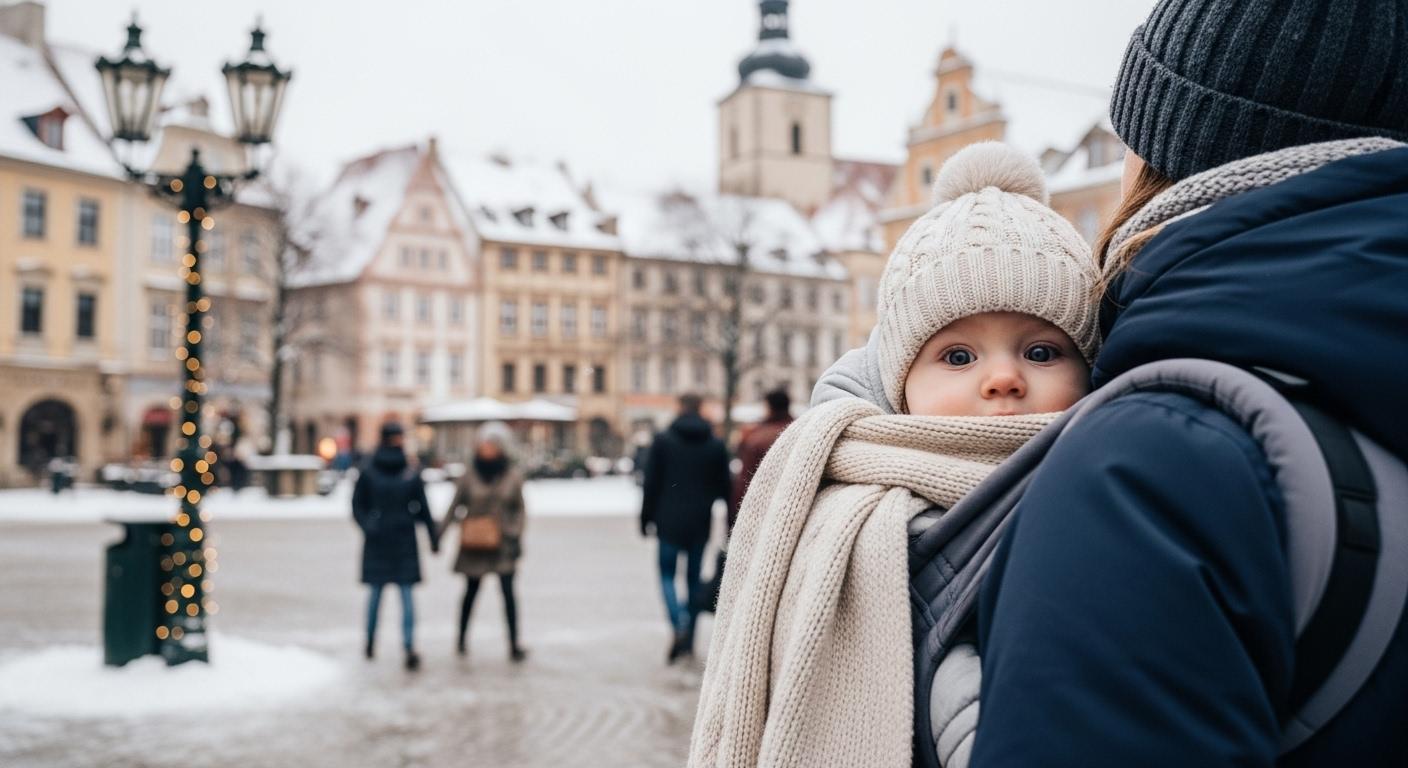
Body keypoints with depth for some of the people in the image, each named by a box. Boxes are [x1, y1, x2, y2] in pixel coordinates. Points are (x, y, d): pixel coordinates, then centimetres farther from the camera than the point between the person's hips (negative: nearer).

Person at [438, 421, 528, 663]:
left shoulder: (513, 475, -1)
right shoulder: (469, 475, -2)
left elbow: (518, 509, 5)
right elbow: (456, 505, 5)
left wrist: (517, 538, -3)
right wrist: (440, 533, 5)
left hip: (502, 542, 0)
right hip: (474, 543, 1)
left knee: (508, 591, -6)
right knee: (471, 590, 12)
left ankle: (514, 645, -2)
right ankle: (461, 638, 28)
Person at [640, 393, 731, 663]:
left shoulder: (663, 441, -3)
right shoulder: (716, 445, 4)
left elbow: (651, 484, -4)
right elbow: (724, 487, 7)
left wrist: (646, 519, 4)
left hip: (670, 522, -2)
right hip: (700, 524, 2)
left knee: (667, 574, 7)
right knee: (694, 577, 11)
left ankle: (679, 626, -17)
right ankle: (689, 640, 12)